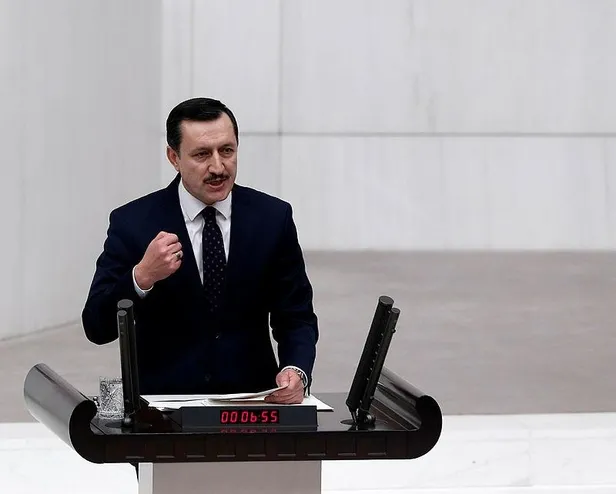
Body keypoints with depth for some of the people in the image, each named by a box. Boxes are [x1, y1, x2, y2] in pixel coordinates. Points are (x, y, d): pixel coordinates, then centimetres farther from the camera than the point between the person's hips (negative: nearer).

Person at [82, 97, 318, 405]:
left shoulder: (273, 217, 4)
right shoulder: (132, 223, -1)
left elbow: (296, 318, 9)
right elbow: (97, 328, -4)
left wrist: (296, 373, -12)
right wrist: (142, 276, -22)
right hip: (163, 403, -2)